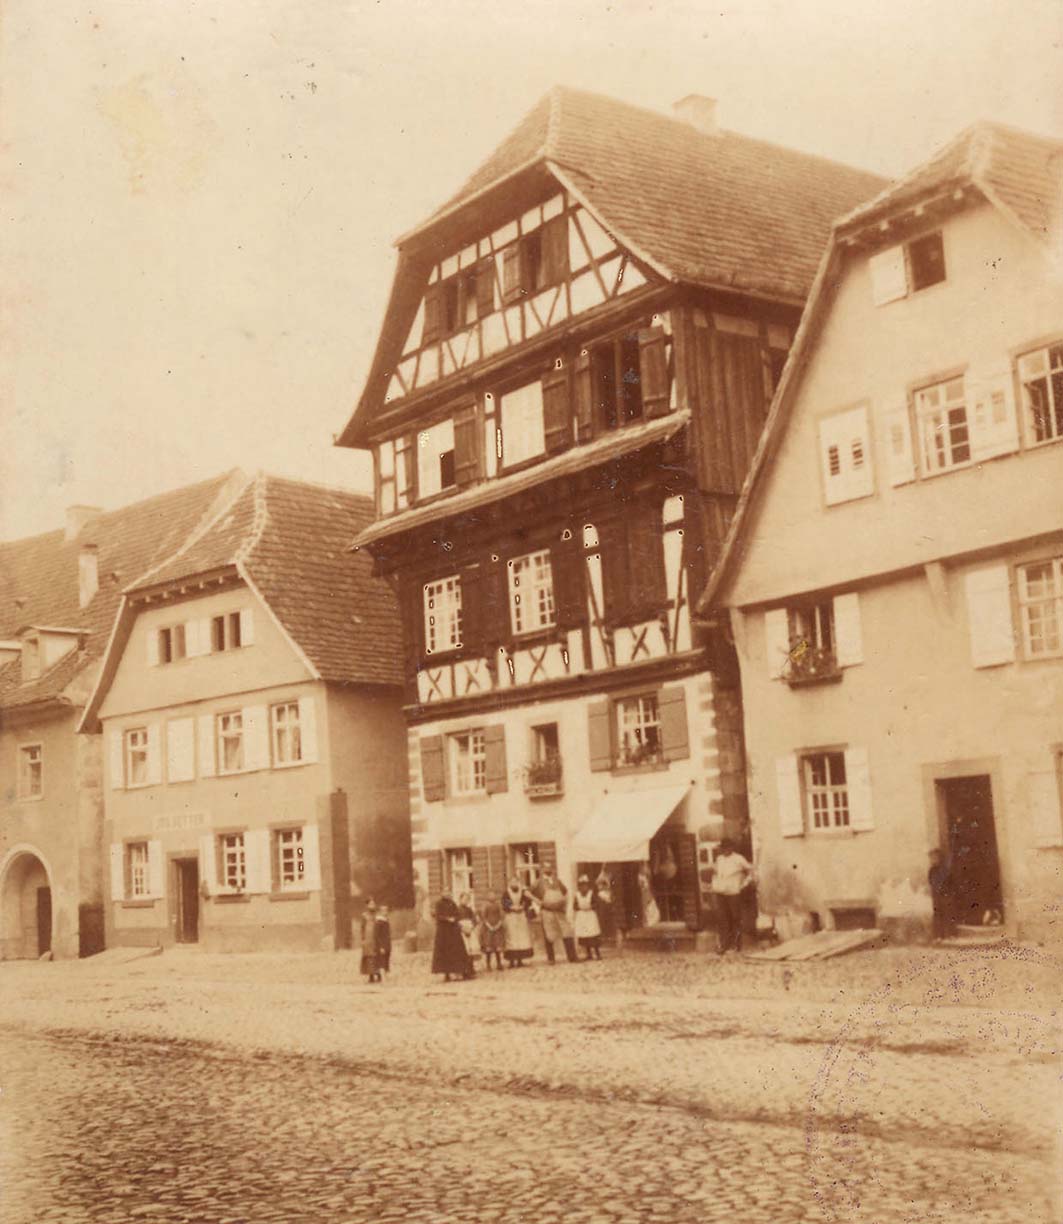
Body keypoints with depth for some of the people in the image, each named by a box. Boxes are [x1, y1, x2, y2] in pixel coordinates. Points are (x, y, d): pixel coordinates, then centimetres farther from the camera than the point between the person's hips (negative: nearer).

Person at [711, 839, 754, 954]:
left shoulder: (739, 859, -5)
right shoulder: (719, 859, 10)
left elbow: (751, 870, 1)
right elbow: (714, 871, 26)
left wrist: (743, 884, -3)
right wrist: (714, 885, 14)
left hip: (733, 893, -4)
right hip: (720, 893, 4)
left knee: (735, 918, 3)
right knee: (721, 919, -1)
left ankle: (735, 945, 12)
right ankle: (721, 945, 1)